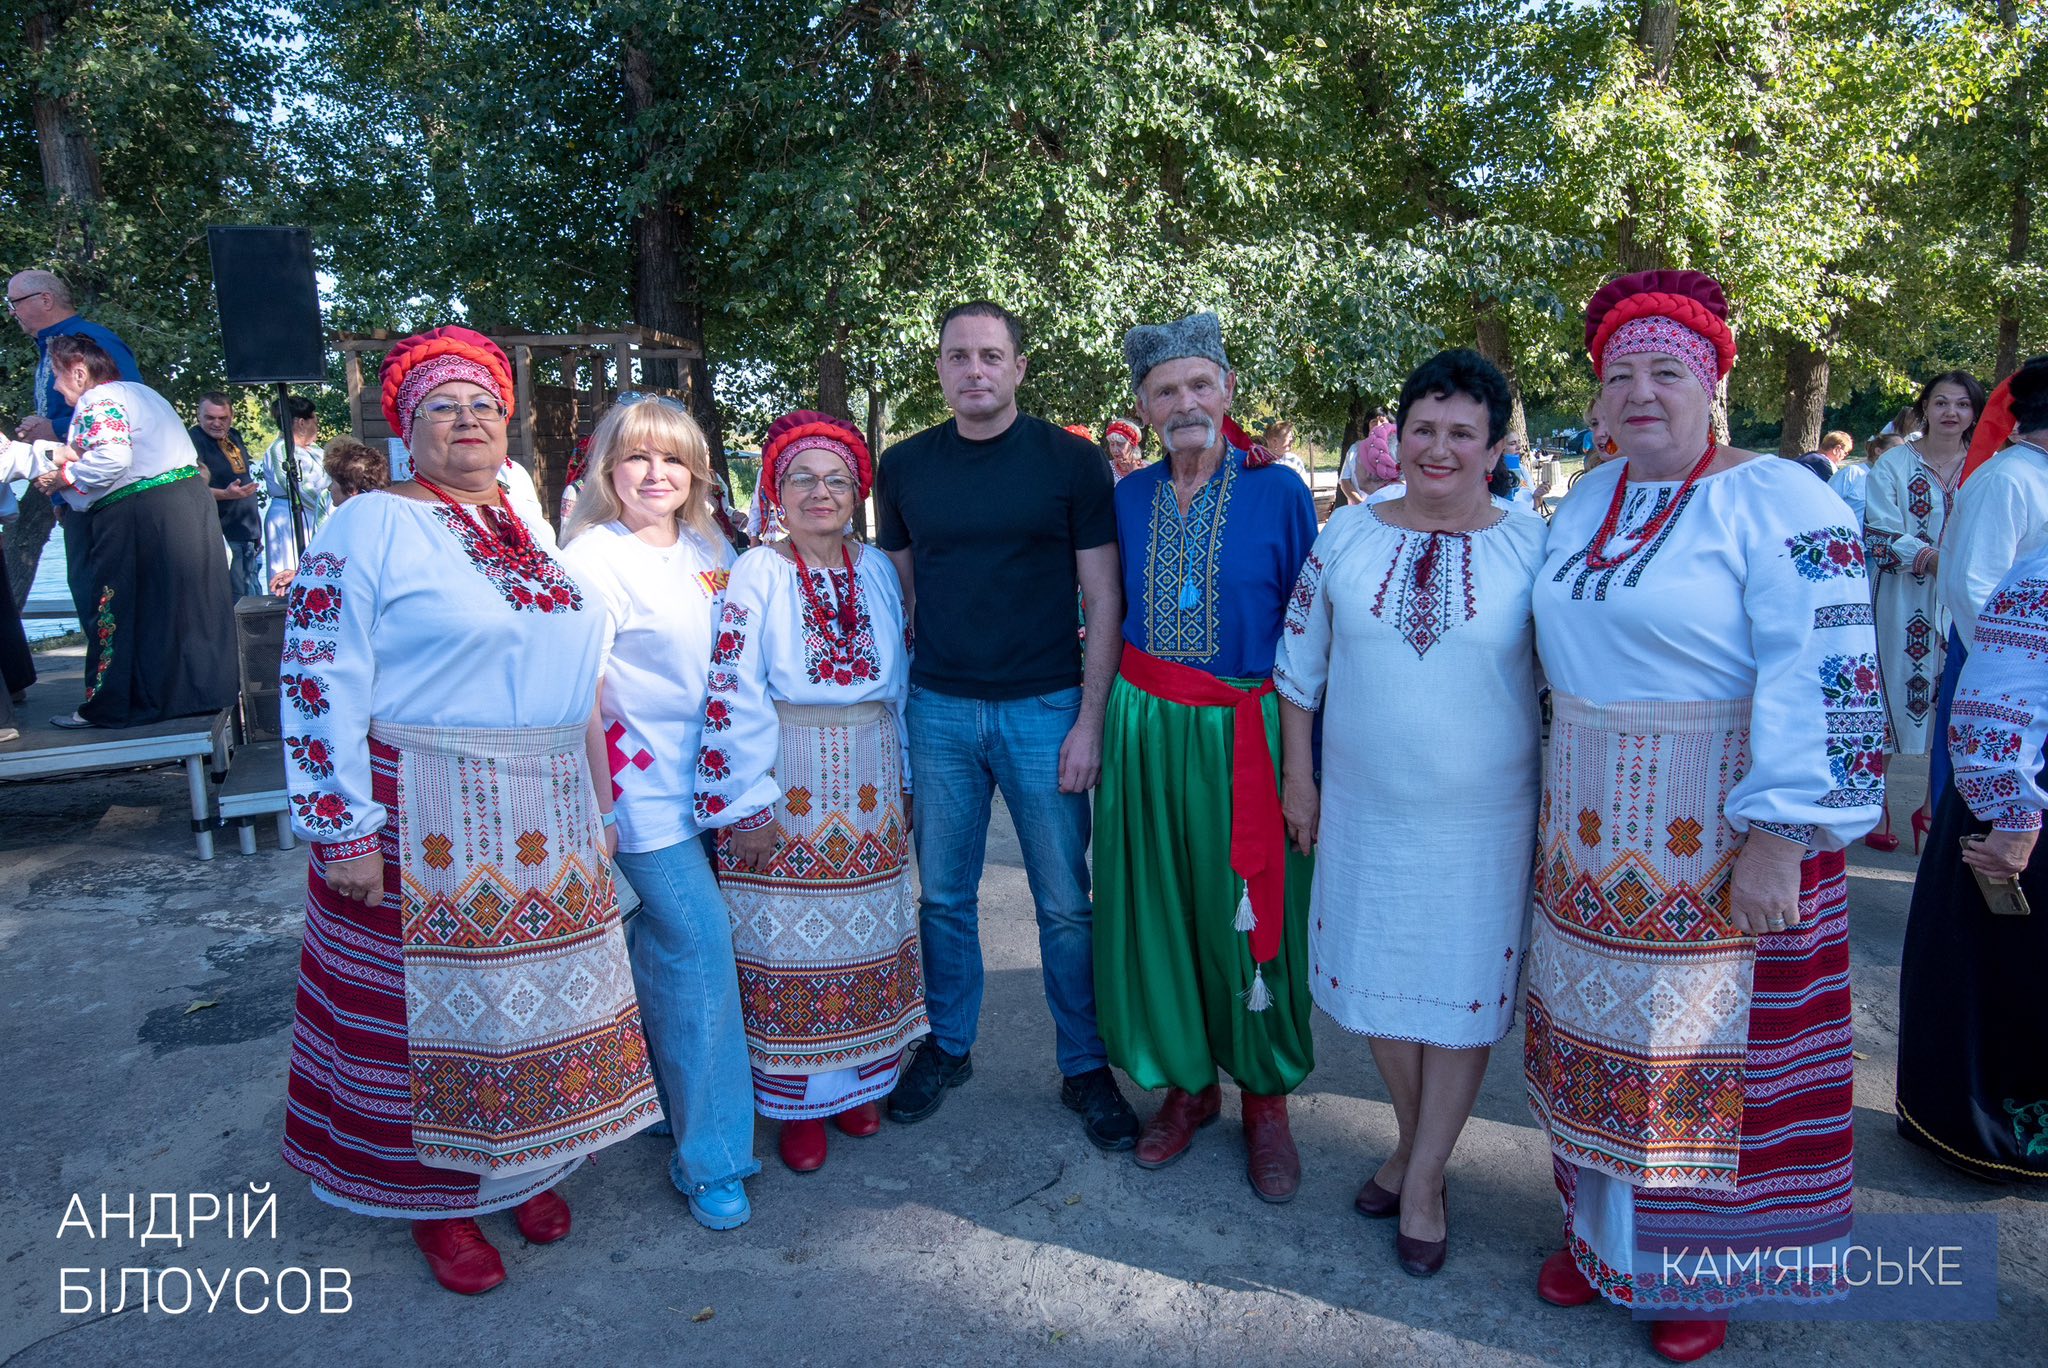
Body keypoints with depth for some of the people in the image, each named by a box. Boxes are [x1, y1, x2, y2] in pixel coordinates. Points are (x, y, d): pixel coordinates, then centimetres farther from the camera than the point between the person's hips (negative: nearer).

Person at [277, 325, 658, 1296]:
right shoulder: (371, 526, -7)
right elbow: (320, 683, -12)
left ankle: (525, 1164, 35)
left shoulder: (531, 531, 13)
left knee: (538, 996, 14)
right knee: (437, 1007, 6)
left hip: (547, 823, 6)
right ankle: (438, 1199, 27)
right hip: (425, 824, -6)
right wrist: (342, 828, -15)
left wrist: (591, 804, 18)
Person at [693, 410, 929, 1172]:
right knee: (788, 940, 3)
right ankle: (797, 1099, 18)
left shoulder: (877, 570, 6)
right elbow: (734, 695, -11)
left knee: (865, 934, 11)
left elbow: (901, 680, 11)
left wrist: (904, 779, 11)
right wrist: (749, 801, -14)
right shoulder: (756, 574, -6)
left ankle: (858, 1079, 28)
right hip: (786, 786, -4)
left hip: (868, 783, 4)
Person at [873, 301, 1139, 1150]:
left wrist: (1090, 719, -9)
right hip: (938, 710, 3)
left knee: (1066, 905, 5)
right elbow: (896, 593, 12)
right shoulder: (904, 467, 5)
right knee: (944, 895, 12)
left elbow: (1103, 602, -3)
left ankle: (1084, 1066, 22)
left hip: (1044, 708, -2)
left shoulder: (1071, 463, -3)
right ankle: (947, 1047, 31)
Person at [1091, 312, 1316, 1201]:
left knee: (1252, 912, 5)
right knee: (1157, 904, 9)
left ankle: (1266, 1097, 26)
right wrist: (1103, 722, 10)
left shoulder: (1277, 492, -3)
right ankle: (1186, 1083, 29)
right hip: (1144, 731, 3)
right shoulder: (1129, 499, 6)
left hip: (1247, 733, -3)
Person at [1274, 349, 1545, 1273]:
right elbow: (1300, 666, 5)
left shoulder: (1532, 545, -6)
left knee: (1461, 989, 9)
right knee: (1376, 979, 14)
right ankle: (1412, 1139, 39)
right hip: (1363, 811, 2)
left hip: (1482, 820, -2)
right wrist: (1298, 775, 5)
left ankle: (1425, 1179, 28)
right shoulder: (1348, 536, -1)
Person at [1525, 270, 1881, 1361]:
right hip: (1594, 837, 6)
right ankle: (1599, 1227, 36)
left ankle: (1696, 1268, 29)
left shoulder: (1779, 502, -12)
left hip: (1721, 846, -6)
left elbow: (1821, 679, -18)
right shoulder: (1590, 498, 9)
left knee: (1703, 1044, 8)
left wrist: (1777, 839, -22)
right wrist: (1561, 802, 18)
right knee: (1599, 1025, 16)